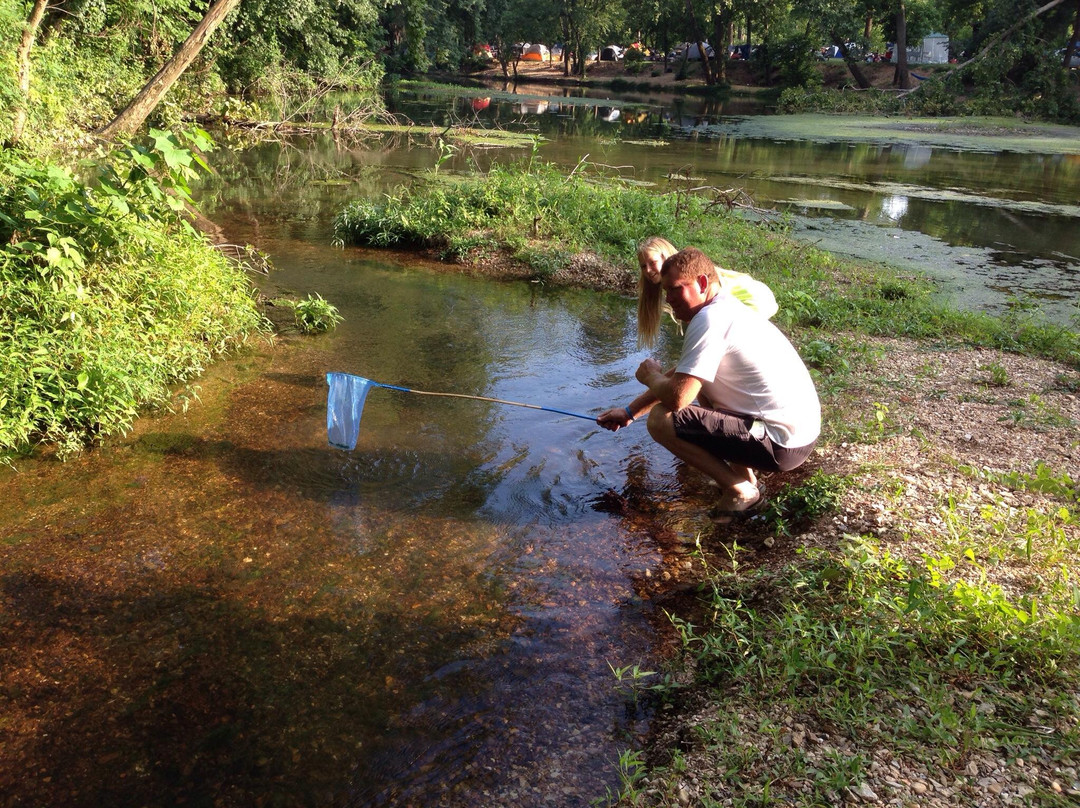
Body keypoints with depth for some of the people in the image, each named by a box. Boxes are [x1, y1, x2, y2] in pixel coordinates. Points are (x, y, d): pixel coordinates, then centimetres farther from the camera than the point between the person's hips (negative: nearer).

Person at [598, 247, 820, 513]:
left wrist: (651, 376, -1)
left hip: (781, 444, -10)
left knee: (661, 419, -14)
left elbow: (676, 396, -24)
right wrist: (629, 411, 21)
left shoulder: (710, 319, -18)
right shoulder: (727, 309, 15)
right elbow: (680, 375, 23)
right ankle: (743, 473, 19)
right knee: (697, 379, 28)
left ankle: (739, 490, -2)